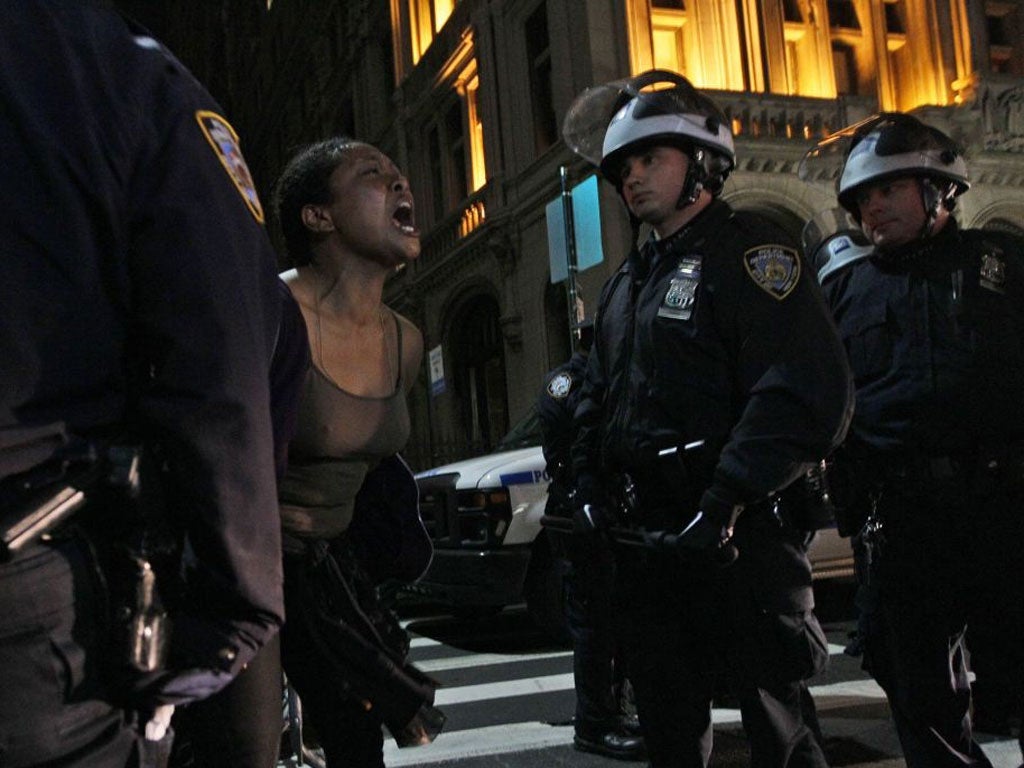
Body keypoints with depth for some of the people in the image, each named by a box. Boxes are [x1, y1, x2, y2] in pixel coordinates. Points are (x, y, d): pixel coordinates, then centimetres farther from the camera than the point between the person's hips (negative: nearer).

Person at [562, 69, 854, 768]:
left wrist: (722, 507, -24)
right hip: (644, 542, 8)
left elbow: (807, 394, -20)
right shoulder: (626, 283, 19)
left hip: (738, 543, -8)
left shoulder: (747, 251, -8)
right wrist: (590, 488, 7)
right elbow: (597, 401, 23)